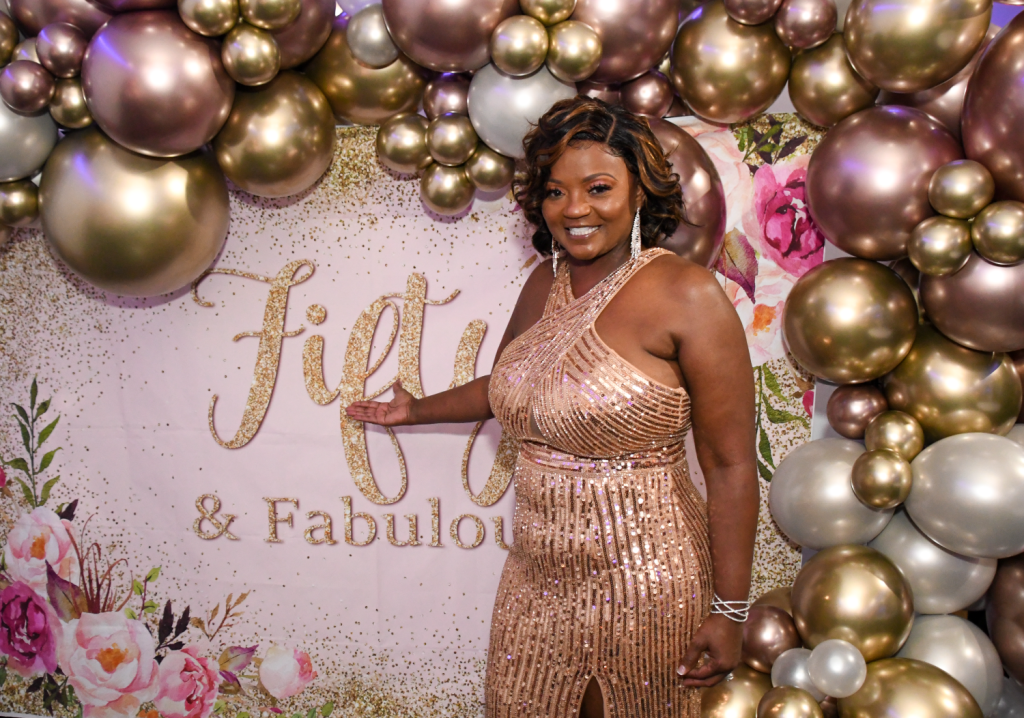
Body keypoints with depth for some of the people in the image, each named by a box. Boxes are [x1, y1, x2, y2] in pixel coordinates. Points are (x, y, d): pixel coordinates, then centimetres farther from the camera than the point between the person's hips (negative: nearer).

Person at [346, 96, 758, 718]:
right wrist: (417, 411, 35)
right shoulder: (546, 283, 5)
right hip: (538, 577, 6)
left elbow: (732, 465, -15)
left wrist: (729, 611, -14)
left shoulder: (685, 295, -16)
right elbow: (504, 386, 23)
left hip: (642, 589, -6)